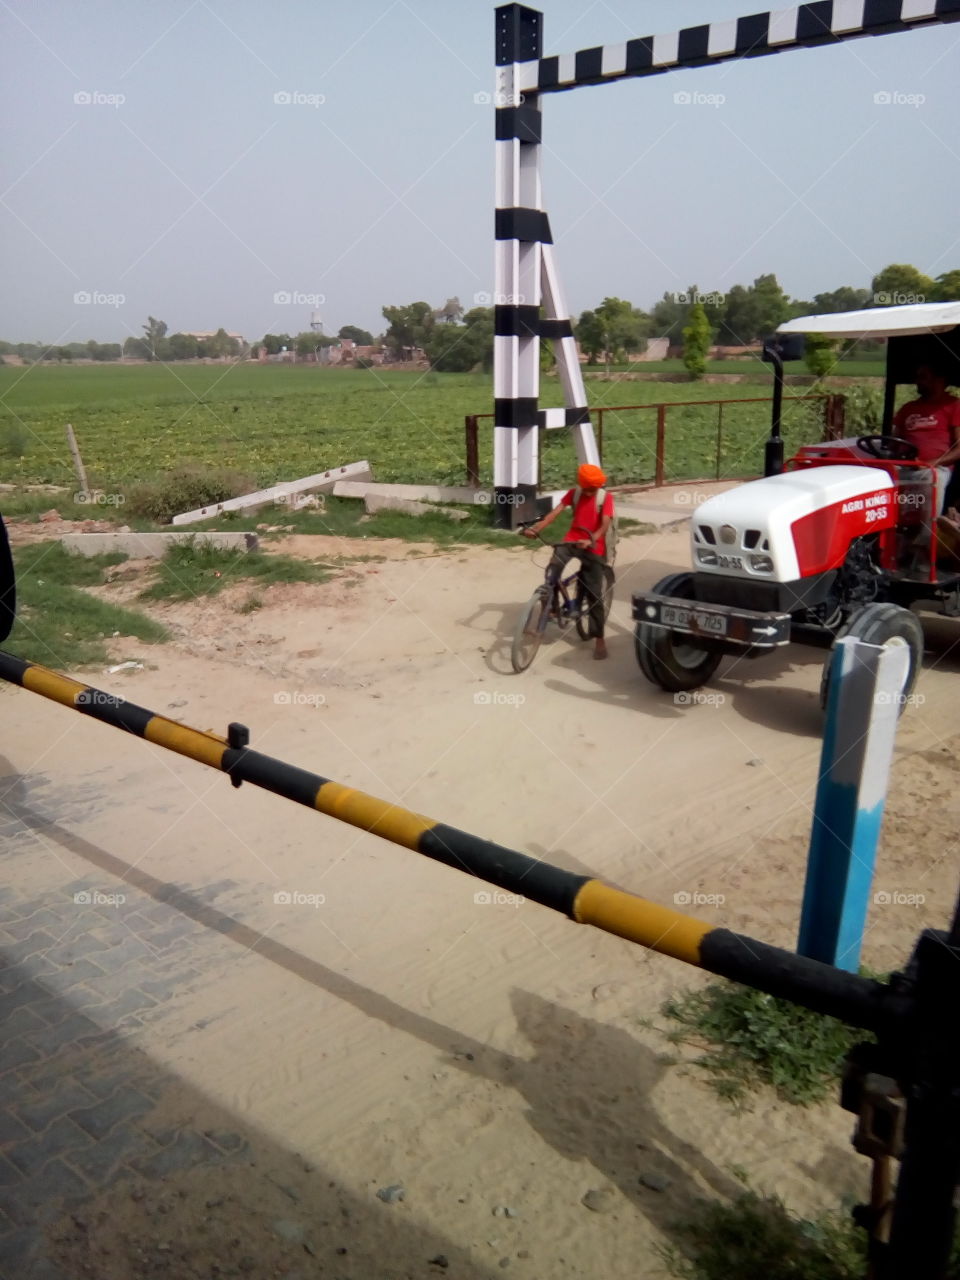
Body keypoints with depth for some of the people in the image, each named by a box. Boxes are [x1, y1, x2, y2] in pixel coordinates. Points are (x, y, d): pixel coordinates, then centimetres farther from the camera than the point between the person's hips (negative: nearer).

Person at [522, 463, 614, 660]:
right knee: (553, 569, -29)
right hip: (571, 540, 2)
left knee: (594, 594, 0)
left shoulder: (606, 497, -7)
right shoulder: (573, 493, 3)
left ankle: (599, 638, 9)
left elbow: (605, 524, -20)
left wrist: (591, 540, -40)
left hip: (593, 547, -2)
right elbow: (555, 512, -9)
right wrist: (535, 528, -25)